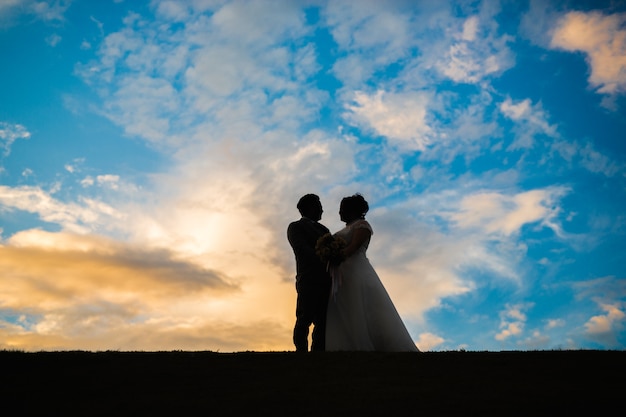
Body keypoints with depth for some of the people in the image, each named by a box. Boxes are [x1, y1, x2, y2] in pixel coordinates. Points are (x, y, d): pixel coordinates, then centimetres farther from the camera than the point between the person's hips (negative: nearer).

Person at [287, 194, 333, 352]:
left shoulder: (323, 229, 29)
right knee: (305, 320, -9)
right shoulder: (295, 227, 11)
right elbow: (302, 249, -6)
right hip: (309, 280, -5)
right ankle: (301, 350, -7)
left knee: (323, 322, -3)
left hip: (327, 281, 6)